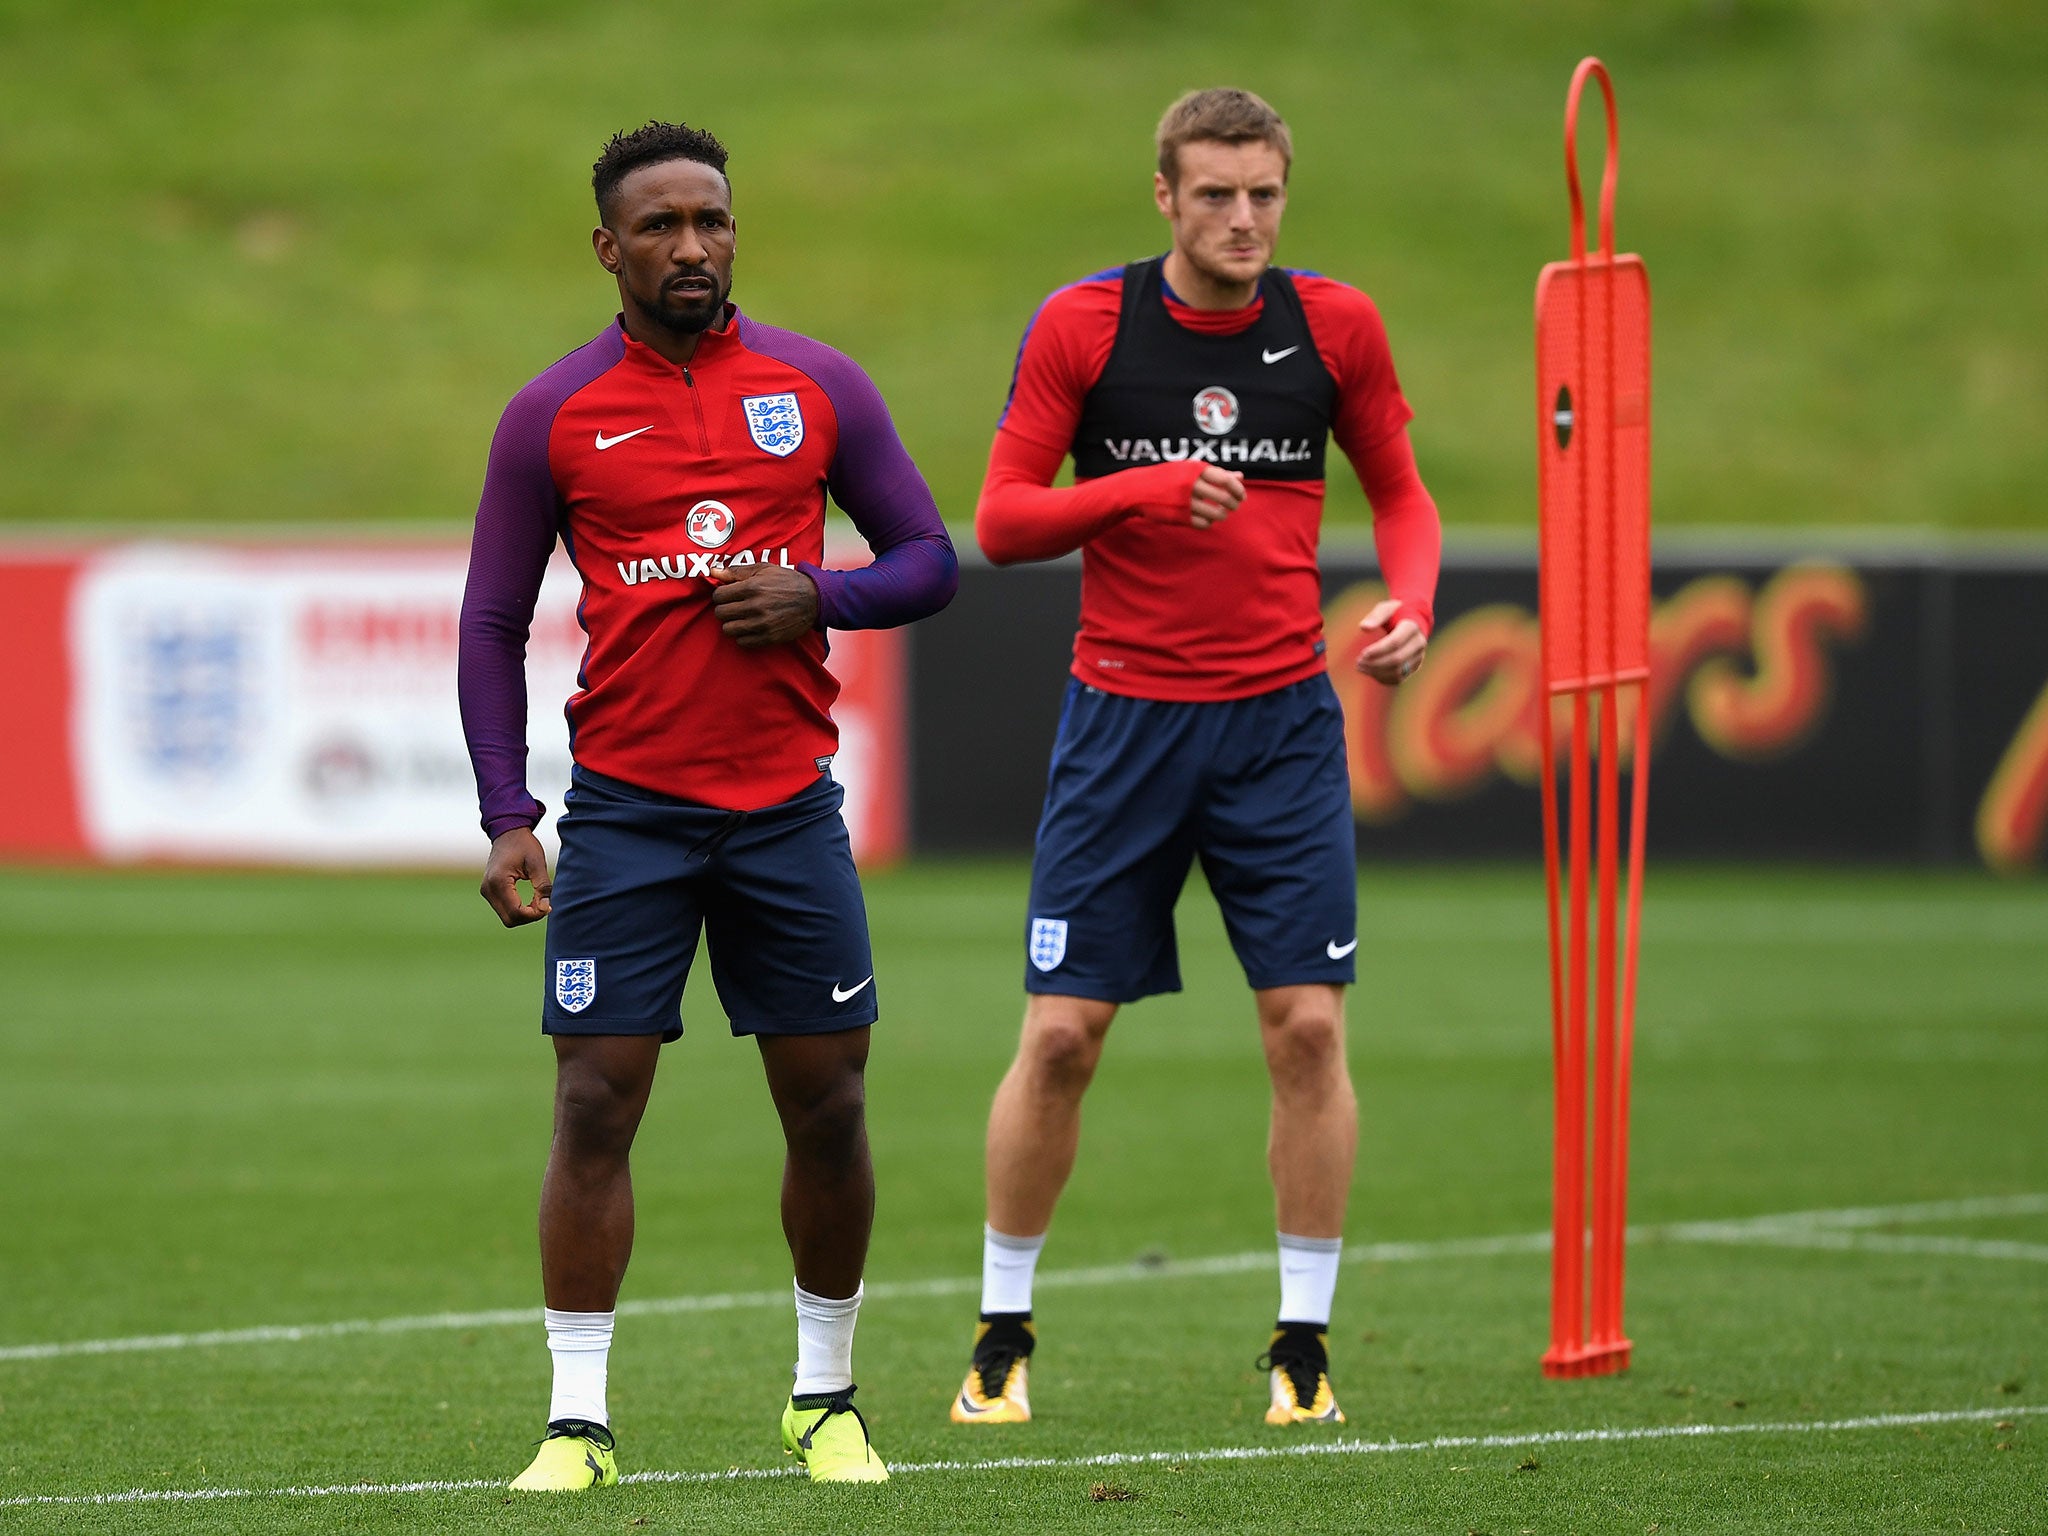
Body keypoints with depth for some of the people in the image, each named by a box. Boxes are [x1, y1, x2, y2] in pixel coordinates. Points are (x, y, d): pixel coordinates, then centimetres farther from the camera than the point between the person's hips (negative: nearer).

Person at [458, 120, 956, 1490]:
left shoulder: (817, 387, 5)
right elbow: (494, 624, 4)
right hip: (626, 811, -1)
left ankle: (827, 1398, 20)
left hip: (789, 805, 2)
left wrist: (819, 597, -12)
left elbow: (929, 559, 9)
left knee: (828, 1106, 4)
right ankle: (579, 1419, -1)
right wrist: (507, 820, -5)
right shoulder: (556, 415, 1)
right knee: (596, 1106, -6)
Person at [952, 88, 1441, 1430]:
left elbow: (1399, 490, 12)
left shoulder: (1333, 326, 1)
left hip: (1282, 720, 1)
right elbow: (1001, 521, -3)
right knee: (1062, 1033, -2)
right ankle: (1004, 1336, 13)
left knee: (1308, 1026, -6)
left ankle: (1304, 1342, 5)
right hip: (1125, 713, -1)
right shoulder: (1081, 327, -4)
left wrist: (1411, 605, -8)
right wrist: (1138, 489, -20)